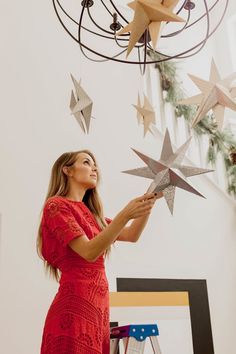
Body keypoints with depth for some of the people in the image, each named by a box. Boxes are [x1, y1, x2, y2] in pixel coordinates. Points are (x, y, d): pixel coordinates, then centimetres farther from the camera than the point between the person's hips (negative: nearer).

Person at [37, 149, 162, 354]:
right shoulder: (56, 206, -6)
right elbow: (89, 252, -18)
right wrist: (125, 214, -26)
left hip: (98, 306, 8)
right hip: (75, 305, -8)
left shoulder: (90, 212, 19)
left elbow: (132, 235, 15)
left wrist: (149, 201, 3)